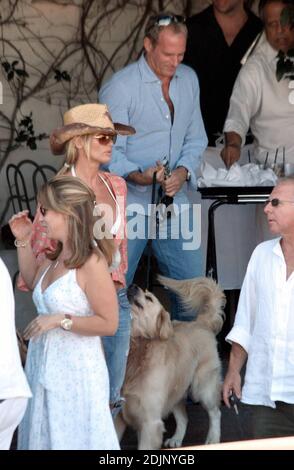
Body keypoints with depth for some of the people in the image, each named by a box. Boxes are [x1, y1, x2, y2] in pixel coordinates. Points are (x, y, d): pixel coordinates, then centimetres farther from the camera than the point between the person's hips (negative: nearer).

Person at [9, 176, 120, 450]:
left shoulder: (91, 263, -21)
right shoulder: (58, 256, 4)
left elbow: (108, 323, -19)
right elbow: (32, 282, 23)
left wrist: (60, 320, -22)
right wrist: (23, 242, 12)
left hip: (75, 368, -9)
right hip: (45, 364, 9)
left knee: (75, 438, 5)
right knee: (45, 434, 19)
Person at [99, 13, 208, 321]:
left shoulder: (189, 79, 9)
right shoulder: (119, 87, -11)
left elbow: (195, 138, 13)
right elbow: (110, 151, -12)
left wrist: (183, 171, -6)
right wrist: (138, 176, -30)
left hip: (175, 200, 5)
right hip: (129, 202, -5)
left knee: (191, 281, 8)